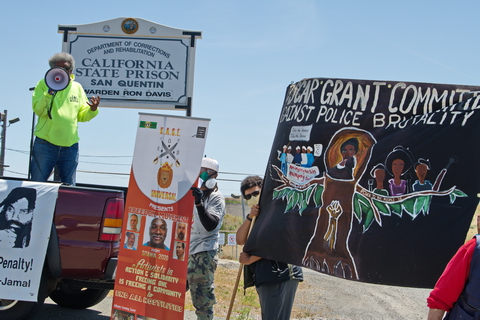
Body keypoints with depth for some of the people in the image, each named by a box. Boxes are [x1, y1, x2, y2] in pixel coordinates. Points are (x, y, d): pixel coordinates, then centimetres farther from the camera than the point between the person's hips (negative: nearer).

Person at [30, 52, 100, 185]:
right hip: (45, 144, -3)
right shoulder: (43, 84, 4)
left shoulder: (77, 87, 14)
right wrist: (50, 92, -19)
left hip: (70, 146, 3)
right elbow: (38, 110, -7)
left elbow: (81, 115, 14)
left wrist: (92, 109, -6)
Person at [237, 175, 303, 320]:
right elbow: (240, 240, 8)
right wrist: (250, 217, -7)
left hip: (280, 274, -9)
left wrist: (250, 259, -7)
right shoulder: (256, 217, 22)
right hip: (264, 277, 9)